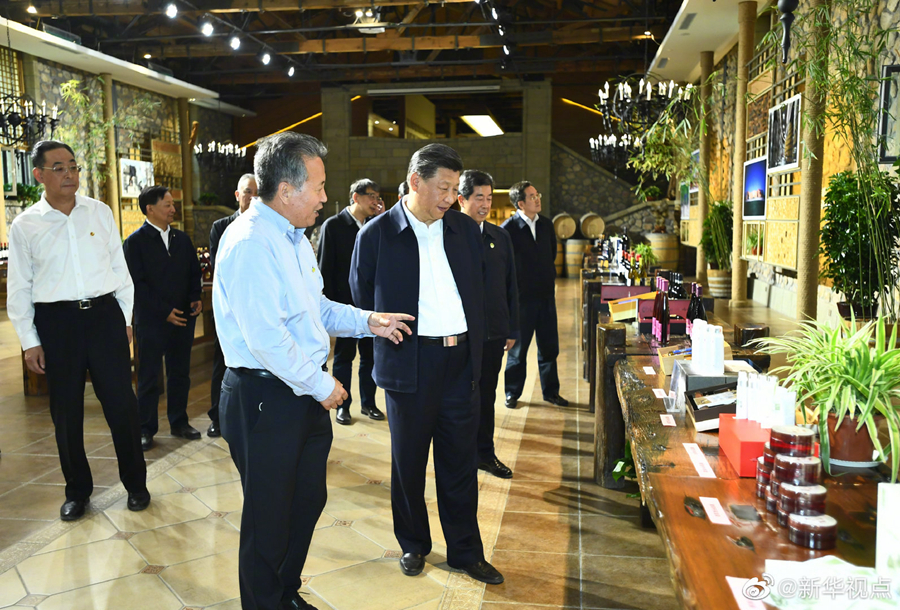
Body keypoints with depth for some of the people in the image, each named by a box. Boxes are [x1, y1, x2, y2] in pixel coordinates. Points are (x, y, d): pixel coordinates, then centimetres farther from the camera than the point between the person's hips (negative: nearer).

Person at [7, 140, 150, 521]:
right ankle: (77, 490, 28)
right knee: (66, 412, 10)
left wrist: (126, 318, 7)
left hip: (105, 314, 1)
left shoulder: (100, 212, 4)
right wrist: (29, 342, 1)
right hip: (55, 321, 0)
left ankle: (135, 483, 21)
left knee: (121, 404, 3)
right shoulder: (24, 226, 0)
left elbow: (119, 267, 9)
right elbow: (19, 289, 4)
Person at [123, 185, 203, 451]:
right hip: (151, 320, -5)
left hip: (183, 318, 5)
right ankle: (146, 429, 14)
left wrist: (196, 298, -3)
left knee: (180, 373, 12)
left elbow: (194, 272, 15)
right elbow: (137, 284, -10)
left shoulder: (182, 239, 12)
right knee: (149, 377, 4)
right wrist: (164, 311, -15)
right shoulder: (135, 242, -5)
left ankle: (179, 422, 24)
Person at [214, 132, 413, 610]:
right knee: (269, 516, 8)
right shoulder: (250, 243, -21)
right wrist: (322, 385, -16)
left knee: (307, 501, 22)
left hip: (304, 394, 10)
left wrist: (368, 321, 7)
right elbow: (265, 338, -26)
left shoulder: (293, 237, 12)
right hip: (265, 398, -10)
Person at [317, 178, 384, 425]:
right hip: (345, 302, -4)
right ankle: (342, 406, 19)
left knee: (370, 354, 11)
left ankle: (368, 403, 23)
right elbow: (326, 268, -6)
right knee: (344, 356, 8)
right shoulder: (333, 225, -5)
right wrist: (333, 302, -11)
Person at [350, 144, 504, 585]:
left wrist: (474, 344, 7)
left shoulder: (465, 230, 6)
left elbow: (478, 289, 13)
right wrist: (391, 341, 0)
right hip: (409, 364, -3)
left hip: (461, 361, 3)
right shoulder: (376, 234, -6)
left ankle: (465, 551, 26)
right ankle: (413, 544, 32)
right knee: (408, 460, 12)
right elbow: (362, 300, 2)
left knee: (460, 461, 11)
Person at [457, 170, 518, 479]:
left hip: (493, 332, 5)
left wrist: (512, 329, 9)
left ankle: (485, 453, 29)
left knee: (486, 395, 15)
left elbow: (510, 286, 11)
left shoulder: (500, 237, 8)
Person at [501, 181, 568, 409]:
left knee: (549, 347, 11)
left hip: (546, 295, 5)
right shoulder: (509, 228, -11)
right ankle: (512, 393, 20)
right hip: (522, 296, -5)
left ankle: (551, 391, 24)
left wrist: (550, 279, 15)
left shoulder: (546, 225, 8)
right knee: (518, 347, 6)